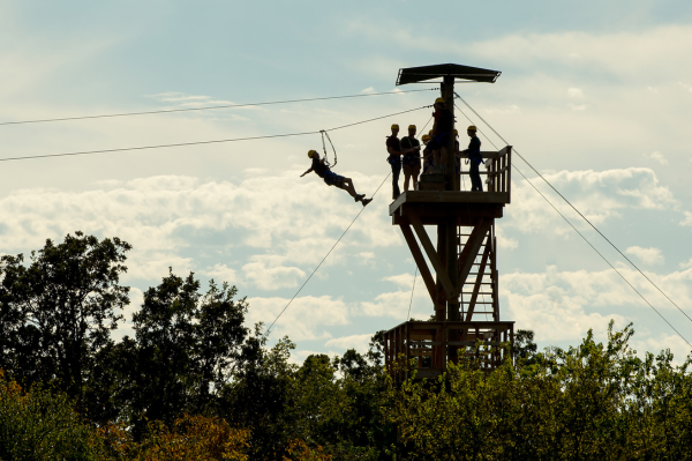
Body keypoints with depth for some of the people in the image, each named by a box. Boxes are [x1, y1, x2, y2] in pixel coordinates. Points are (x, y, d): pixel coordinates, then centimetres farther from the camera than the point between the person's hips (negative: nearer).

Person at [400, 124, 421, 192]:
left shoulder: (416, 141, 21)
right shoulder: (404, 139, 8)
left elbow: (418, 153, 19)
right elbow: (402, 150, -1)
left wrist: (419, 163, 12)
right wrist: (410, 150, -17)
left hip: (416, 161, 4)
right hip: (407, 160, -4)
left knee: (415, 178, 0)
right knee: (407, 178, -9)